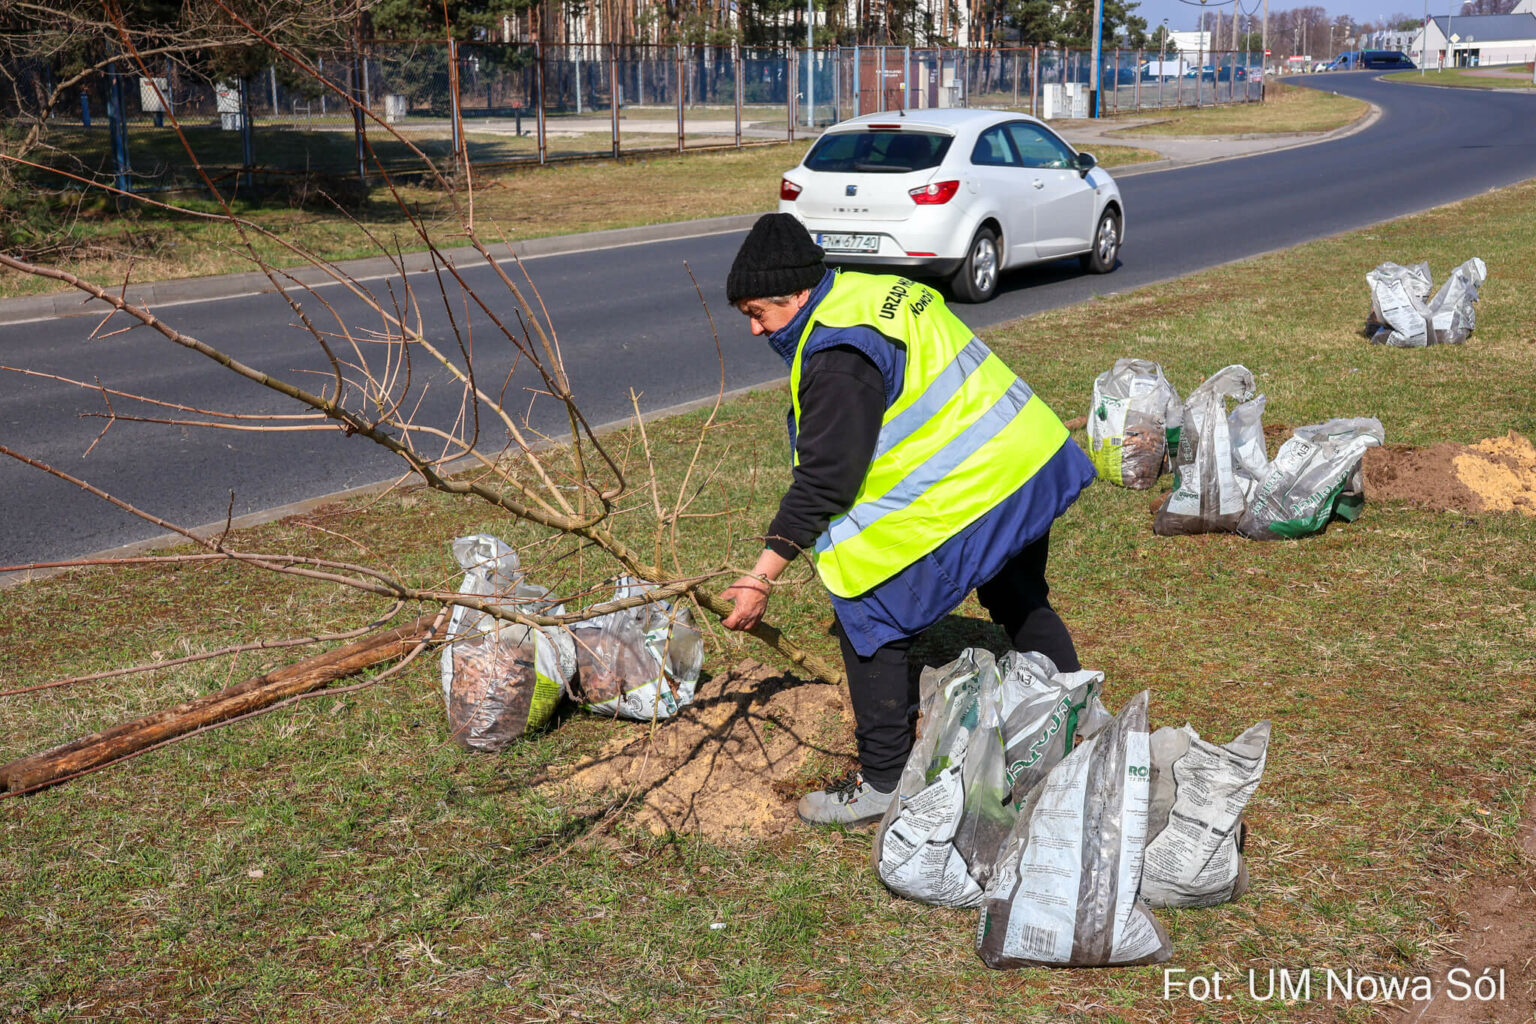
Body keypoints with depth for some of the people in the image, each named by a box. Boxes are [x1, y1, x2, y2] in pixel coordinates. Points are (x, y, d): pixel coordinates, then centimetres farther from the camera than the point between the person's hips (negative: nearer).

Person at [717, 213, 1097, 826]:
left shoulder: (839, 356, -21)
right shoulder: (876, 293, 11)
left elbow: (824, 482, -21)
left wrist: (761, 578, -16)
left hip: (969, 494, -11)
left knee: (867, 618, -2)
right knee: (1021, 604, 30)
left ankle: (882, 782, 4)